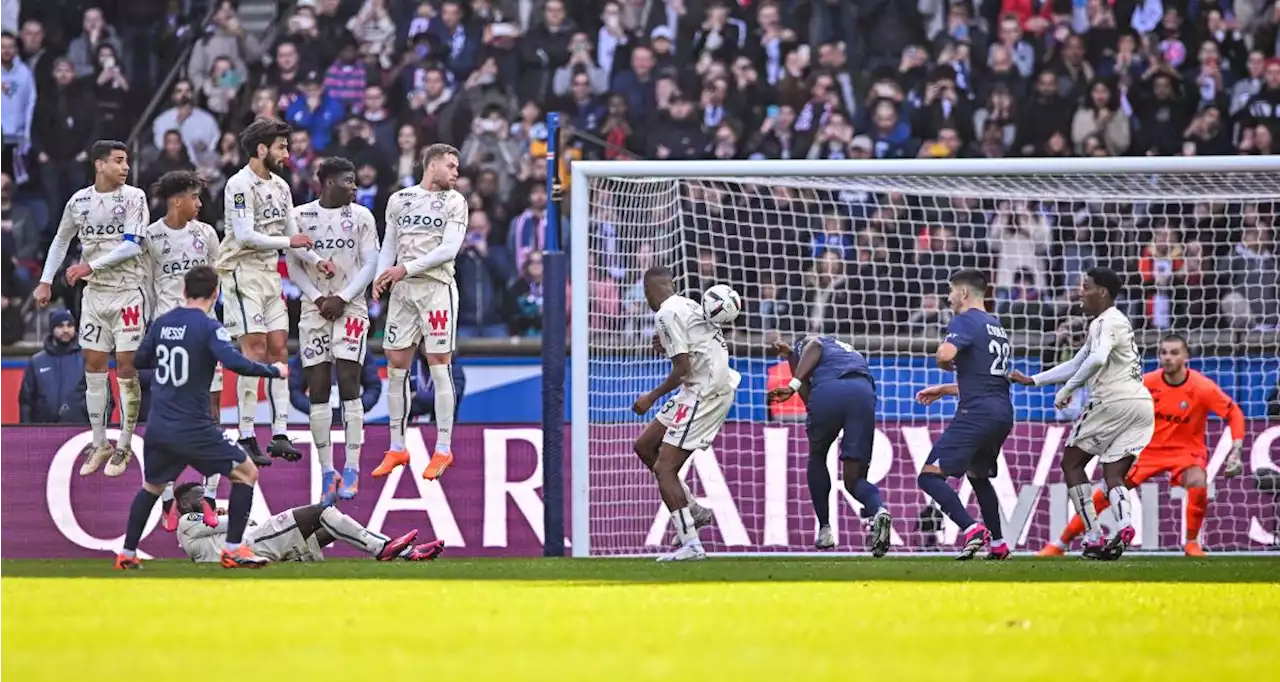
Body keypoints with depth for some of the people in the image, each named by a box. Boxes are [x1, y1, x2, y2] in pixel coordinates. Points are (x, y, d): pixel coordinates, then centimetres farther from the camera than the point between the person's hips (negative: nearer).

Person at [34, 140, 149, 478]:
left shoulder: (133, 197, -7)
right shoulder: (79, 201, 4)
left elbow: (133, 245, -16)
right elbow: (61, 241, 18)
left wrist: (91, 265, -19)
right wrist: (45, 281, 15)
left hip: (129, 291, -4)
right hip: (95, 293, 4)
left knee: (127, 367, -4)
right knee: (93, 365, 5)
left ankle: (124, 446, 6)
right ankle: (100, 445, 14)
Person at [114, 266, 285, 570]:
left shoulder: (162, 323, 6)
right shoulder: (207, 327, -12)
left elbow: (140, 360, 19)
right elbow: (234, 362, -25)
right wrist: (274, 371, -12)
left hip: (158, 427, 6)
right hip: (192, 428, -6)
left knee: (152, 487, 26)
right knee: (246, 473, 6)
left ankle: (127, 553, 25)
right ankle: (233, 549, -1)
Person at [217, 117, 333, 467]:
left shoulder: (280, 186, 14)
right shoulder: (240, 185, -12)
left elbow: (293, 235, 16)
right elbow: (244, 236, -20)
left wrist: (316, 261, 1)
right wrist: (288, 241, -16)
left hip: (270, 275, 8)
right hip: (243, 273, -8)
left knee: (278, 350, 4)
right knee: (255, 350, -12)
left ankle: (279, 435, 5)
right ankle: (246, 439, -9)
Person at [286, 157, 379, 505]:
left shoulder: (361, 216, 4)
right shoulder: (301, 216, 4)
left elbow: (370, 264, 1)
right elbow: (293, 266, 4)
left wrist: (343, 298, -9)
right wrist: (317, 298, -9)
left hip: (350, 307, -1)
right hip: (314, 308, 1)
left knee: (348, 385, -9)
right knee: (317, 391, -2)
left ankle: (351, 468, -4)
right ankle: (327, 471, 3)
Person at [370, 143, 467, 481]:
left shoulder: (455, 202, 2)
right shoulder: (399, 199, 12)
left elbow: (449, 248, -8)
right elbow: (389, 243, 15)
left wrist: (407, 268, -14)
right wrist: (382, 275, -4)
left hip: (438, 287, -3)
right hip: (402, 290, 3)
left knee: (439, 367, -4)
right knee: (396, 367, 3)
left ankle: (443, 450, 1)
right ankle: (397, 448, 11)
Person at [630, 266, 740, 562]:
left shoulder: (667, 313, -13)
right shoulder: (689, 305, 14)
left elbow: (683, 368, -17)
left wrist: (653, 397, -6)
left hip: (705, 391, -10)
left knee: (664, 468, -11)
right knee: (644, 446, 17)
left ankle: (691, 545, -16)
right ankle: (694, 511, 20)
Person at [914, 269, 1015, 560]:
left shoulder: (965, 321, -6)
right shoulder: (997, 327, 22)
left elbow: (945, 354, -24)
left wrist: (946, 364, 0)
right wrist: (944, 390, 32)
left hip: (977, 413, -9)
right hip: (1003, 413, 9)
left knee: (930, 476, -10)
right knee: (978, 475, 29)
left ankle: (972, 530, -25)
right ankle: (998, 545, 28)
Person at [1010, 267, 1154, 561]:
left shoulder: (1109, 321, -4)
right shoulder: (1101, 323, 27)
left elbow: (1097, 359, -24)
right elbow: (1076, 365, 34)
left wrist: (1066, 390, -16)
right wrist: (1032, 380, 32)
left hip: (1114, 402, -9)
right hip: (1143, 406, 9)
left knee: (1071, 462, 6)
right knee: (1113, 475, 7)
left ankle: (1093, 536, -3)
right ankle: (1124, 524, -24)